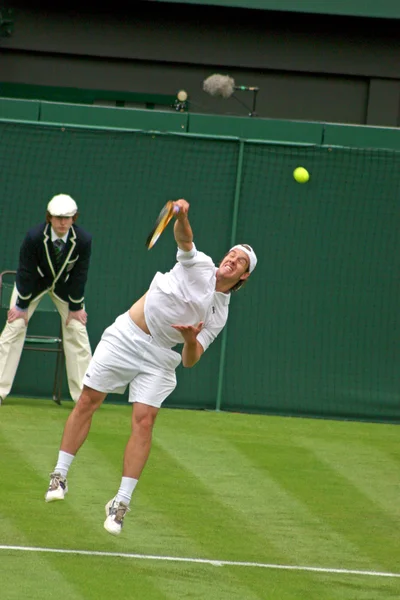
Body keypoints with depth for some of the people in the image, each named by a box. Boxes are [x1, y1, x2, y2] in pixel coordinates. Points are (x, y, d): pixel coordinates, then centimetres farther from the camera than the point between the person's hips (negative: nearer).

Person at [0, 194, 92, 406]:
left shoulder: (83, 240, -26)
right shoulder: (34, 237, -30)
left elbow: (79, 275, -16)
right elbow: (26, 273, -21)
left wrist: (75, 307, -10)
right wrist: (22, 306, -15)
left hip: (65, 286, 1)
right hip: (34, 282, -1)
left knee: (77, 331, -5)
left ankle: (84, 395, 1)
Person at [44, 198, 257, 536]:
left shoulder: (219, 316, 6)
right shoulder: (199, 265, 0)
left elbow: (191, 360, 2)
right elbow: (184, 238, -20)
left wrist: (190, 339, -21)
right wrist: (181, 216, -42)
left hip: (158, 357, 2)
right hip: (124, 337, -2)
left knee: (144, 421, -12)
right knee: (88, 402, -2)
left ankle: (121, 503, -9)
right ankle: (60, 476, 10)